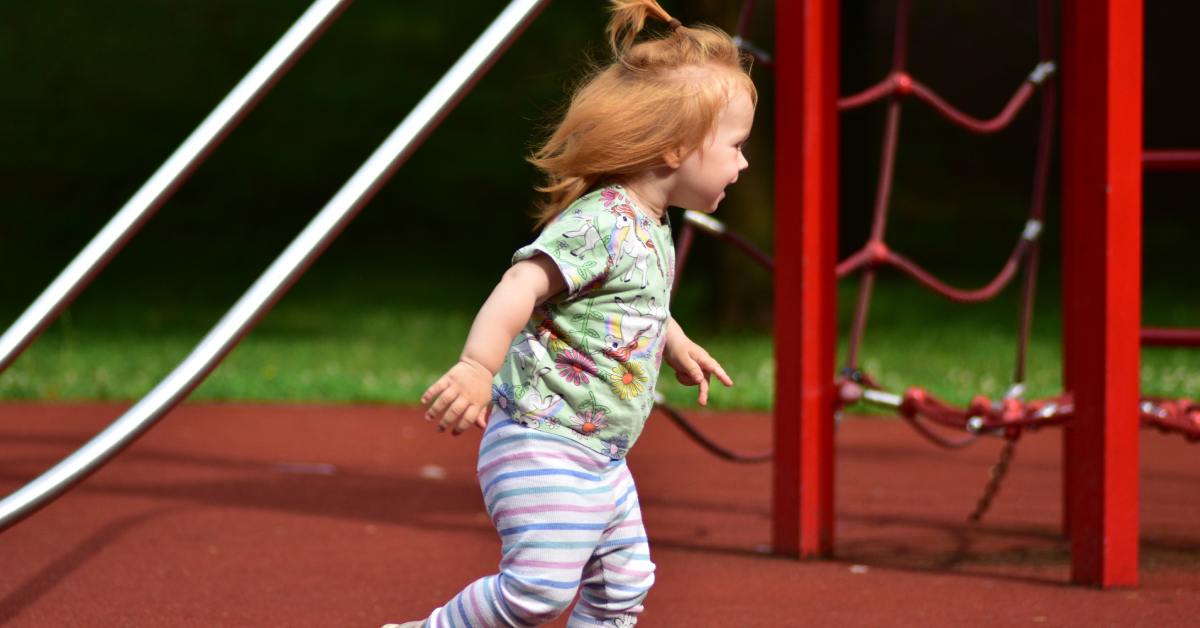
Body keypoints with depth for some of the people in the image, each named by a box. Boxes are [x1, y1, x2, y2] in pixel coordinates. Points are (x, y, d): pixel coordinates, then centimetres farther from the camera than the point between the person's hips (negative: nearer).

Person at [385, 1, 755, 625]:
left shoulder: (653, 230, 12)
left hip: (598, 457, 10)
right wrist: (476, 367, -45)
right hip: (543, 444, -10)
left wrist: (677, 346, 43)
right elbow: (522, 285, -34)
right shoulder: (599, 222, -20)